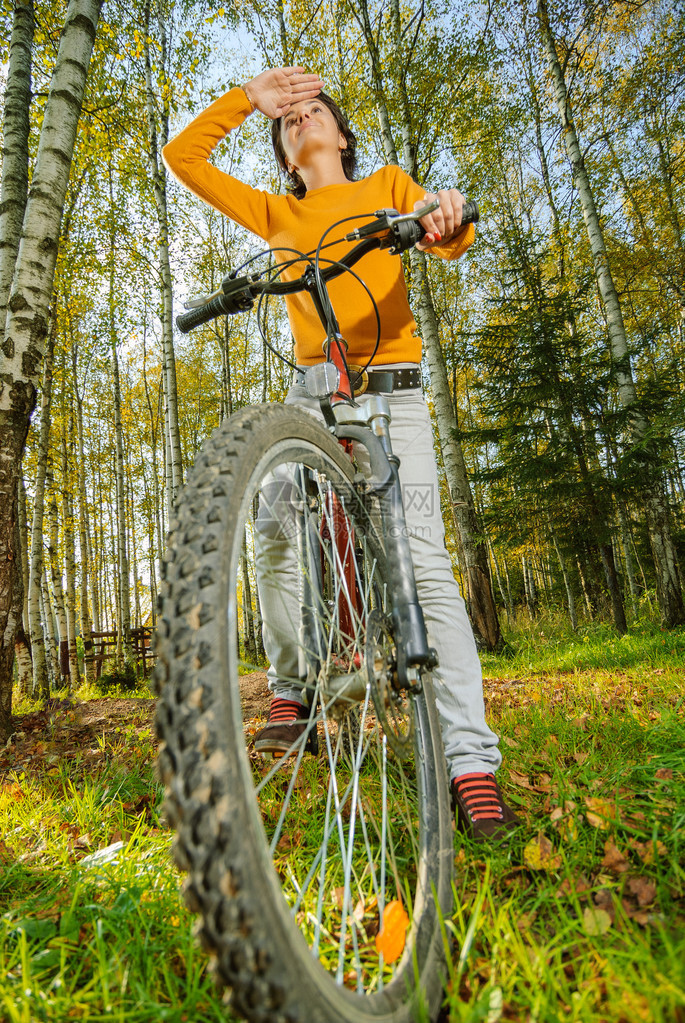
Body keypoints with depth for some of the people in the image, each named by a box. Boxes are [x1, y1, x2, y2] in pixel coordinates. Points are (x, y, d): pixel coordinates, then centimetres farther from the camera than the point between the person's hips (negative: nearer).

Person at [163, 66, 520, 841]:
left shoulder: (388, 186, 21)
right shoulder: (278, 215, 24)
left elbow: (448, 242, 3)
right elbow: (182, 156, 23)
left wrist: (448, 216, -20)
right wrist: (248, 98, 19)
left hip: (394, 394, -2)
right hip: (312, 394, 3)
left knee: (425, 566, -15)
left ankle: (470, 763, -13)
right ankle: (289, 697, 4)